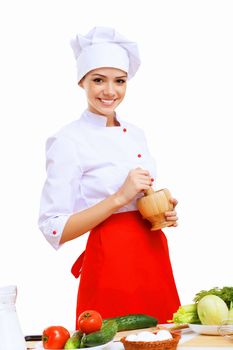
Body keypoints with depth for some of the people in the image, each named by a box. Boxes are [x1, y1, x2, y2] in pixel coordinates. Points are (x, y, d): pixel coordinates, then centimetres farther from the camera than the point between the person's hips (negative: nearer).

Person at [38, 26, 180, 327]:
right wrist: (119, 197, -21)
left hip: (154, 256, 7)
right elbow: (54, 230, -15)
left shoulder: (136, 134, 10)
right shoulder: (69, 140, -10)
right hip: (110, 263, -6)